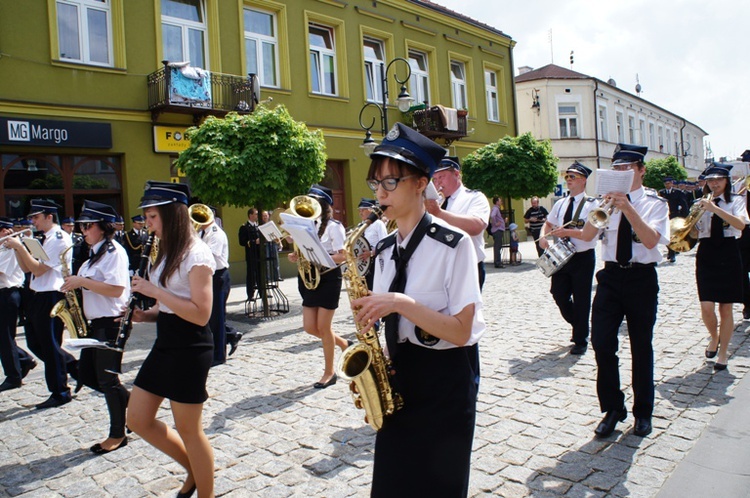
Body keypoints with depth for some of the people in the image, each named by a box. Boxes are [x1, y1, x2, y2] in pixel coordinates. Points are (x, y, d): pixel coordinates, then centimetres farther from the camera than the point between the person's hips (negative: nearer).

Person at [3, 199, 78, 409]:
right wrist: (16, 247, 2)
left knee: (50, 345, -1)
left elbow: (38, 269, -20)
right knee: (36, 343, 15)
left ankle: (60, 393, 10)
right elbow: (27, 268, 14)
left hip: (51, 297, -10)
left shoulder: (59, 238, -15)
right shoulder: (46, 239, 15)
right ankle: (73, 366, 26)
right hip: (38, 296, 10)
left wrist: (20, 246, -17)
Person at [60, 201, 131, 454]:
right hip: (95, 322, 10)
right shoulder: (96, 253, 14)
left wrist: (81, 281, -21)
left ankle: (117, 435, 15)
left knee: (107, 379, 0)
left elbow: (115, 289, -25)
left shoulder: (114, 251, -15)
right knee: (86, 375, 13)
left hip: (111, 323, -10)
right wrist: (75, 284, 3)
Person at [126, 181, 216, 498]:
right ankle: (194, 469, 32)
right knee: (138, 420, 13)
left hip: (190, 350, -9)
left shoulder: (195, 254, -16)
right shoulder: (167, 252, 11)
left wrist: (155, 290, -22)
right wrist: (146, 314, -1)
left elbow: (200, 314, -23)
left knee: (187, 428, 4)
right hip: (164, 345, 9)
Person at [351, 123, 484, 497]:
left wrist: (399, 302, -26)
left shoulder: (453, 244, -15)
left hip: (445, 379, -6)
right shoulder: (386, 251, 5)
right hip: (398, 375, 6)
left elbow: (460, 331, -18)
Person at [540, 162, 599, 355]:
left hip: (583, 258, -5)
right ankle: (578, 327, 35)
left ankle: (580, 341, 19)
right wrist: (543, 236, -4)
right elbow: (548, 223, 17)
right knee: (559, 295, 9)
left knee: (581, 300, 4)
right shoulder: (560, 204, 10)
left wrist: (567, 232, -27)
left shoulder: (591, 204, -9)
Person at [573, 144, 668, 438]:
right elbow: (587, 236, -7)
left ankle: (643, 411, 27)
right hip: (611, 276, 2)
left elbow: (651, 240, -18)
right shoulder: (607, 200, 6)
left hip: (642, 278, -2)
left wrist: (627, 208, -27)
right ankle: (612, 408, 14)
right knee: (602, 343, -5)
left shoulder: (654, 203, -1)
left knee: (641, 347, 8)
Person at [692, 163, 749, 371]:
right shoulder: (701, 204, 7)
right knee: (707, 307, -7)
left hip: (728, 256, -1)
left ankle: (723, 353, 17)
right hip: (706, 255, 1)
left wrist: (714, 208, -27)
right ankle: (714, 337, 24)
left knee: (726, 308, 4)